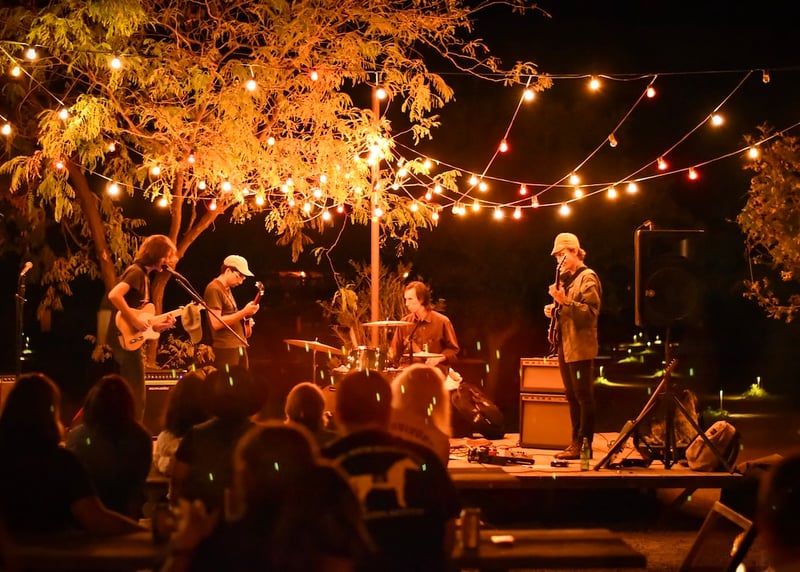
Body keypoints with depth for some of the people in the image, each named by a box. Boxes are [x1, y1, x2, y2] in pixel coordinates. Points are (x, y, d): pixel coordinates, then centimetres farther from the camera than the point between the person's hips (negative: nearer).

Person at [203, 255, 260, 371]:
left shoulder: (227, 289, 18)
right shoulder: (214, 289, -12)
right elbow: (216, 323, -20)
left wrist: (244, 316, 8)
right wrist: (244, 312, -20)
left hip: (239, 347, 10)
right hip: (226, 349, -10)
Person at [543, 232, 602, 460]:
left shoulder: (587, 277, -8)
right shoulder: (566, 278, 18)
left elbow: (590, 312, -18)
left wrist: (564, 301, -26)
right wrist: (554, 310, 6)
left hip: (580, 346, -9)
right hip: (565, 345, 9)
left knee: (583, 396, -7)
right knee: (572, 396, 11)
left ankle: (584, 444, -5)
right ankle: (576, 442, 16)